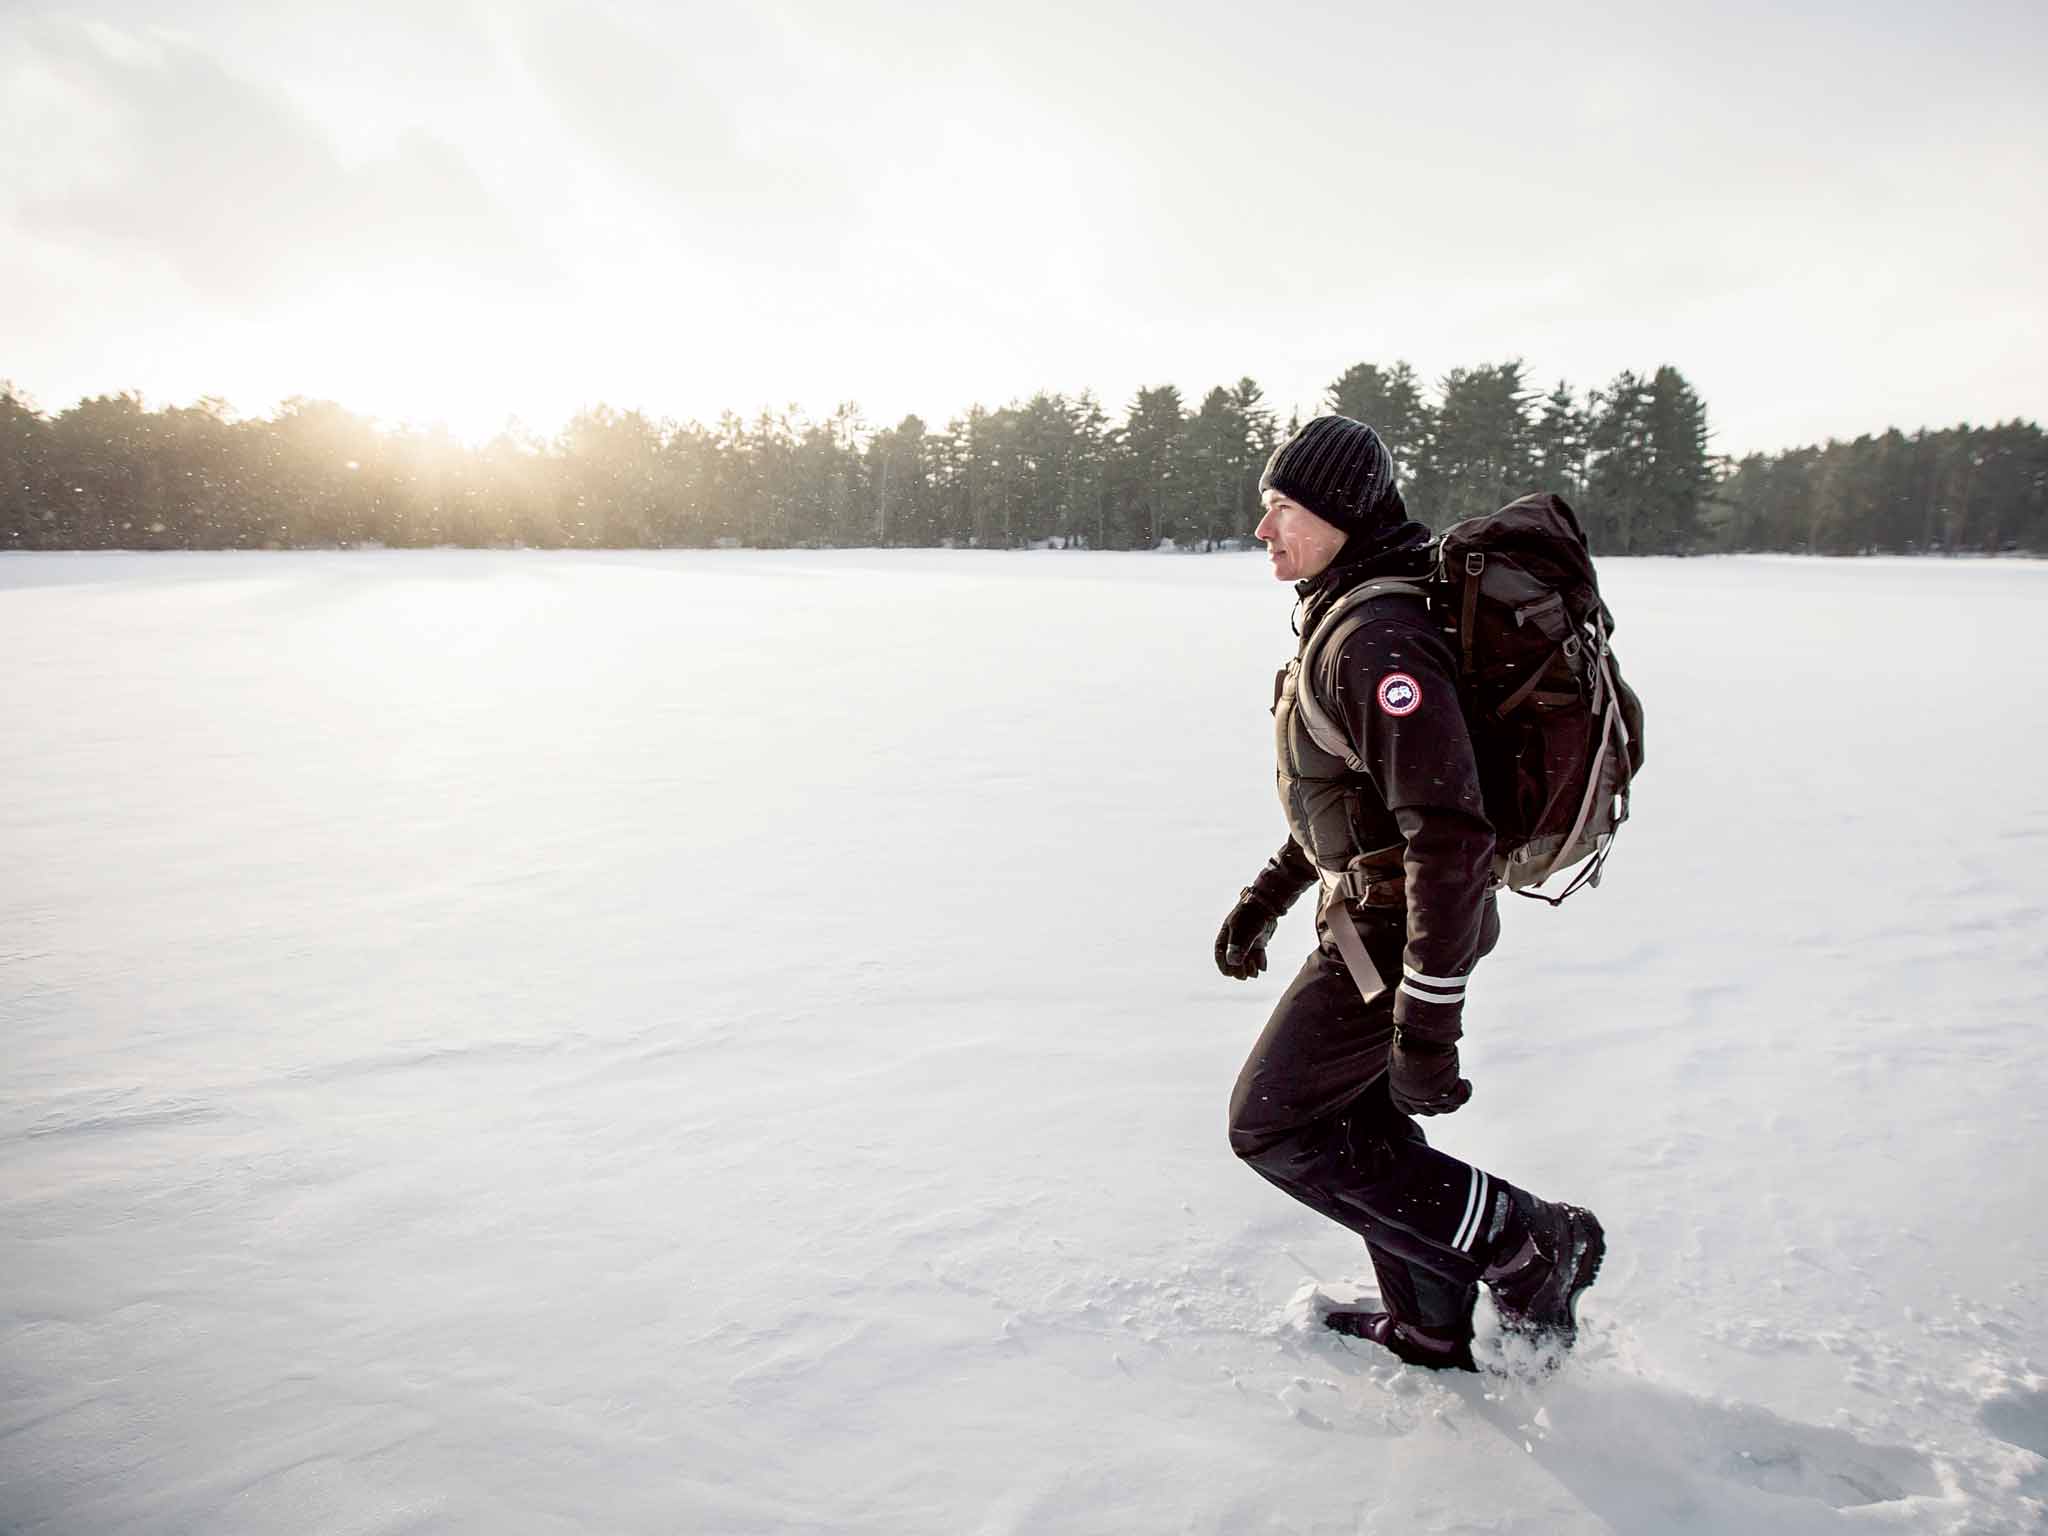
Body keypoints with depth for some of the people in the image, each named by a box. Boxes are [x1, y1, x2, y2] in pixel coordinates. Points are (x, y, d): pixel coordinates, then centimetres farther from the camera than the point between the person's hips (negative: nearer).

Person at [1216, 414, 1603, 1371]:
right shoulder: (1345, 617, 9)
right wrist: (1265, 899, 23)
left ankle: (1524, 1247, 7)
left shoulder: (1380, 642, -25)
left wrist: (1427, 1018, -29)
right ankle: (1430, 1330, 38)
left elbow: (1450, 835, -30)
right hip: (1373, 909, 10)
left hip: (1397, 931, -10)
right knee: (1362, 1116, 21)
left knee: (1271, 1124, 0)